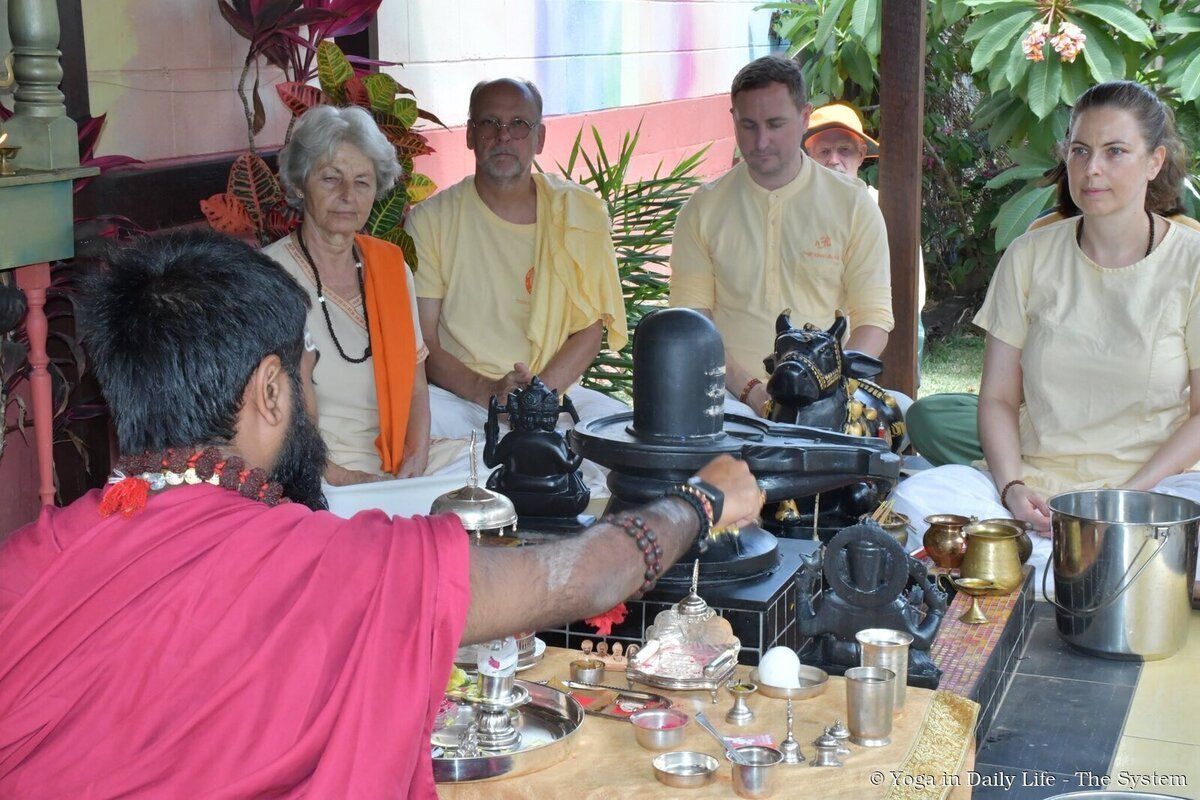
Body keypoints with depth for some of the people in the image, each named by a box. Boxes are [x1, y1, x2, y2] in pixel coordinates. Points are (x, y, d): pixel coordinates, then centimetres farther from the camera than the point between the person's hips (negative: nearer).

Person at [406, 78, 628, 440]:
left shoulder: (577, 212, 4)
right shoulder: (431, 220, 1)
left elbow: (591, 327, 2)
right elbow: (421, 344, -2)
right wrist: (488, 391, -19)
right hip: (458, 397, -1)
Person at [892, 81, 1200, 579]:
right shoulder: (1030, 258, 7)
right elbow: (999, 396, 7)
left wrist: (1124, 499, -13)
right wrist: (1012, 488, -11)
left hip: (1152, 484, -2)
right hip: (1034, 482, 2)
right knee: (914, 499, -27)